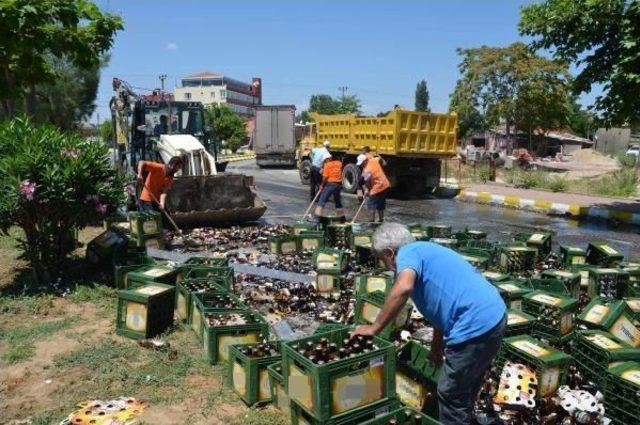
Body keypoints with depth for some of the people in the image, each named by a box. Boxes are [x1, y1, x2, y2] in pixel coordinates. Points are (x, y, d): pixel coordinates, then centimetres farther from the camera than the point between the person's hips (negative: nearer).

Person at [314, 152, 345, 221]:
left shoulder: (327, 165, -5)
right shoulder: (339, 163, 11)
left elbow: (325, 177, -9)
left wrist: (322, 185, 3)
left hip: (330, 184, -6)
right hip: (339, 184, 6)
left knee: (322, 200, -4)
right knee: (338, 201, 21)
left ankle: (317, 216, -14)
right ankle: (342, 218, 27)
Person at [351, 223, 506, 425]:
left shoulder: (408, 252, -6)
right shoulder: (426, 251, 22)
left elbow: (403, 288, -28)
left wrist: (374, 328, -17)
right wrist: (436, 350, 36)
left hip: (475, 326, -10)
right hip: (494, 316, 10)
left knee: (451, 395, 9)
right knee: (465, 389, 27)